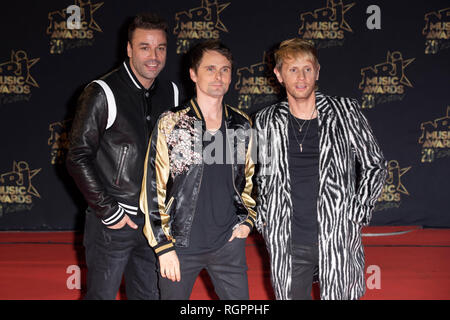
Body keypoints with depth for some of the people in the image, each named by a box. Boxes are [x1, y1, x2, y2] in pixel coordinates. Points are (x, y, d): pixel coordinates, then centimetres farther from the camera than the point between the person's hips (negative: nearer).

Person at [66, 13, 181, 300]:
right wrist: (107, 211, -13)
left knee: (150, 294, 14)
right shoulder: (102, 94, -10)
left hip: (155, 219, 5)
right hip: (111, 222, -5)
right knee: (102, 294, 7)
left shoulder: (171, 94, 5)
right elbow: (78, 159, -12)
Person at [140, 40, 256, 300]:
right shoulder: (170, 125, -6)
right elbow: (153, 189, -6)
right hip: (182, 245, -3)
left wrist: (247, 219, 5)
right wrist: (164, 246, -9)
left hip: (229, 242, 3)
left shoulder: (243, 126, 5)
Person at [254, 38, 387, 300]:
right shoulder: (267, 121, 5)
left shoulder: (345, 112, -1)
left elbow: (375, 166, 5)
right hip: (288, 243, 2)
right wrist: (264, 220, 7)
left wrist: (356, 216, -3)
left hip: (338, 239, -2)